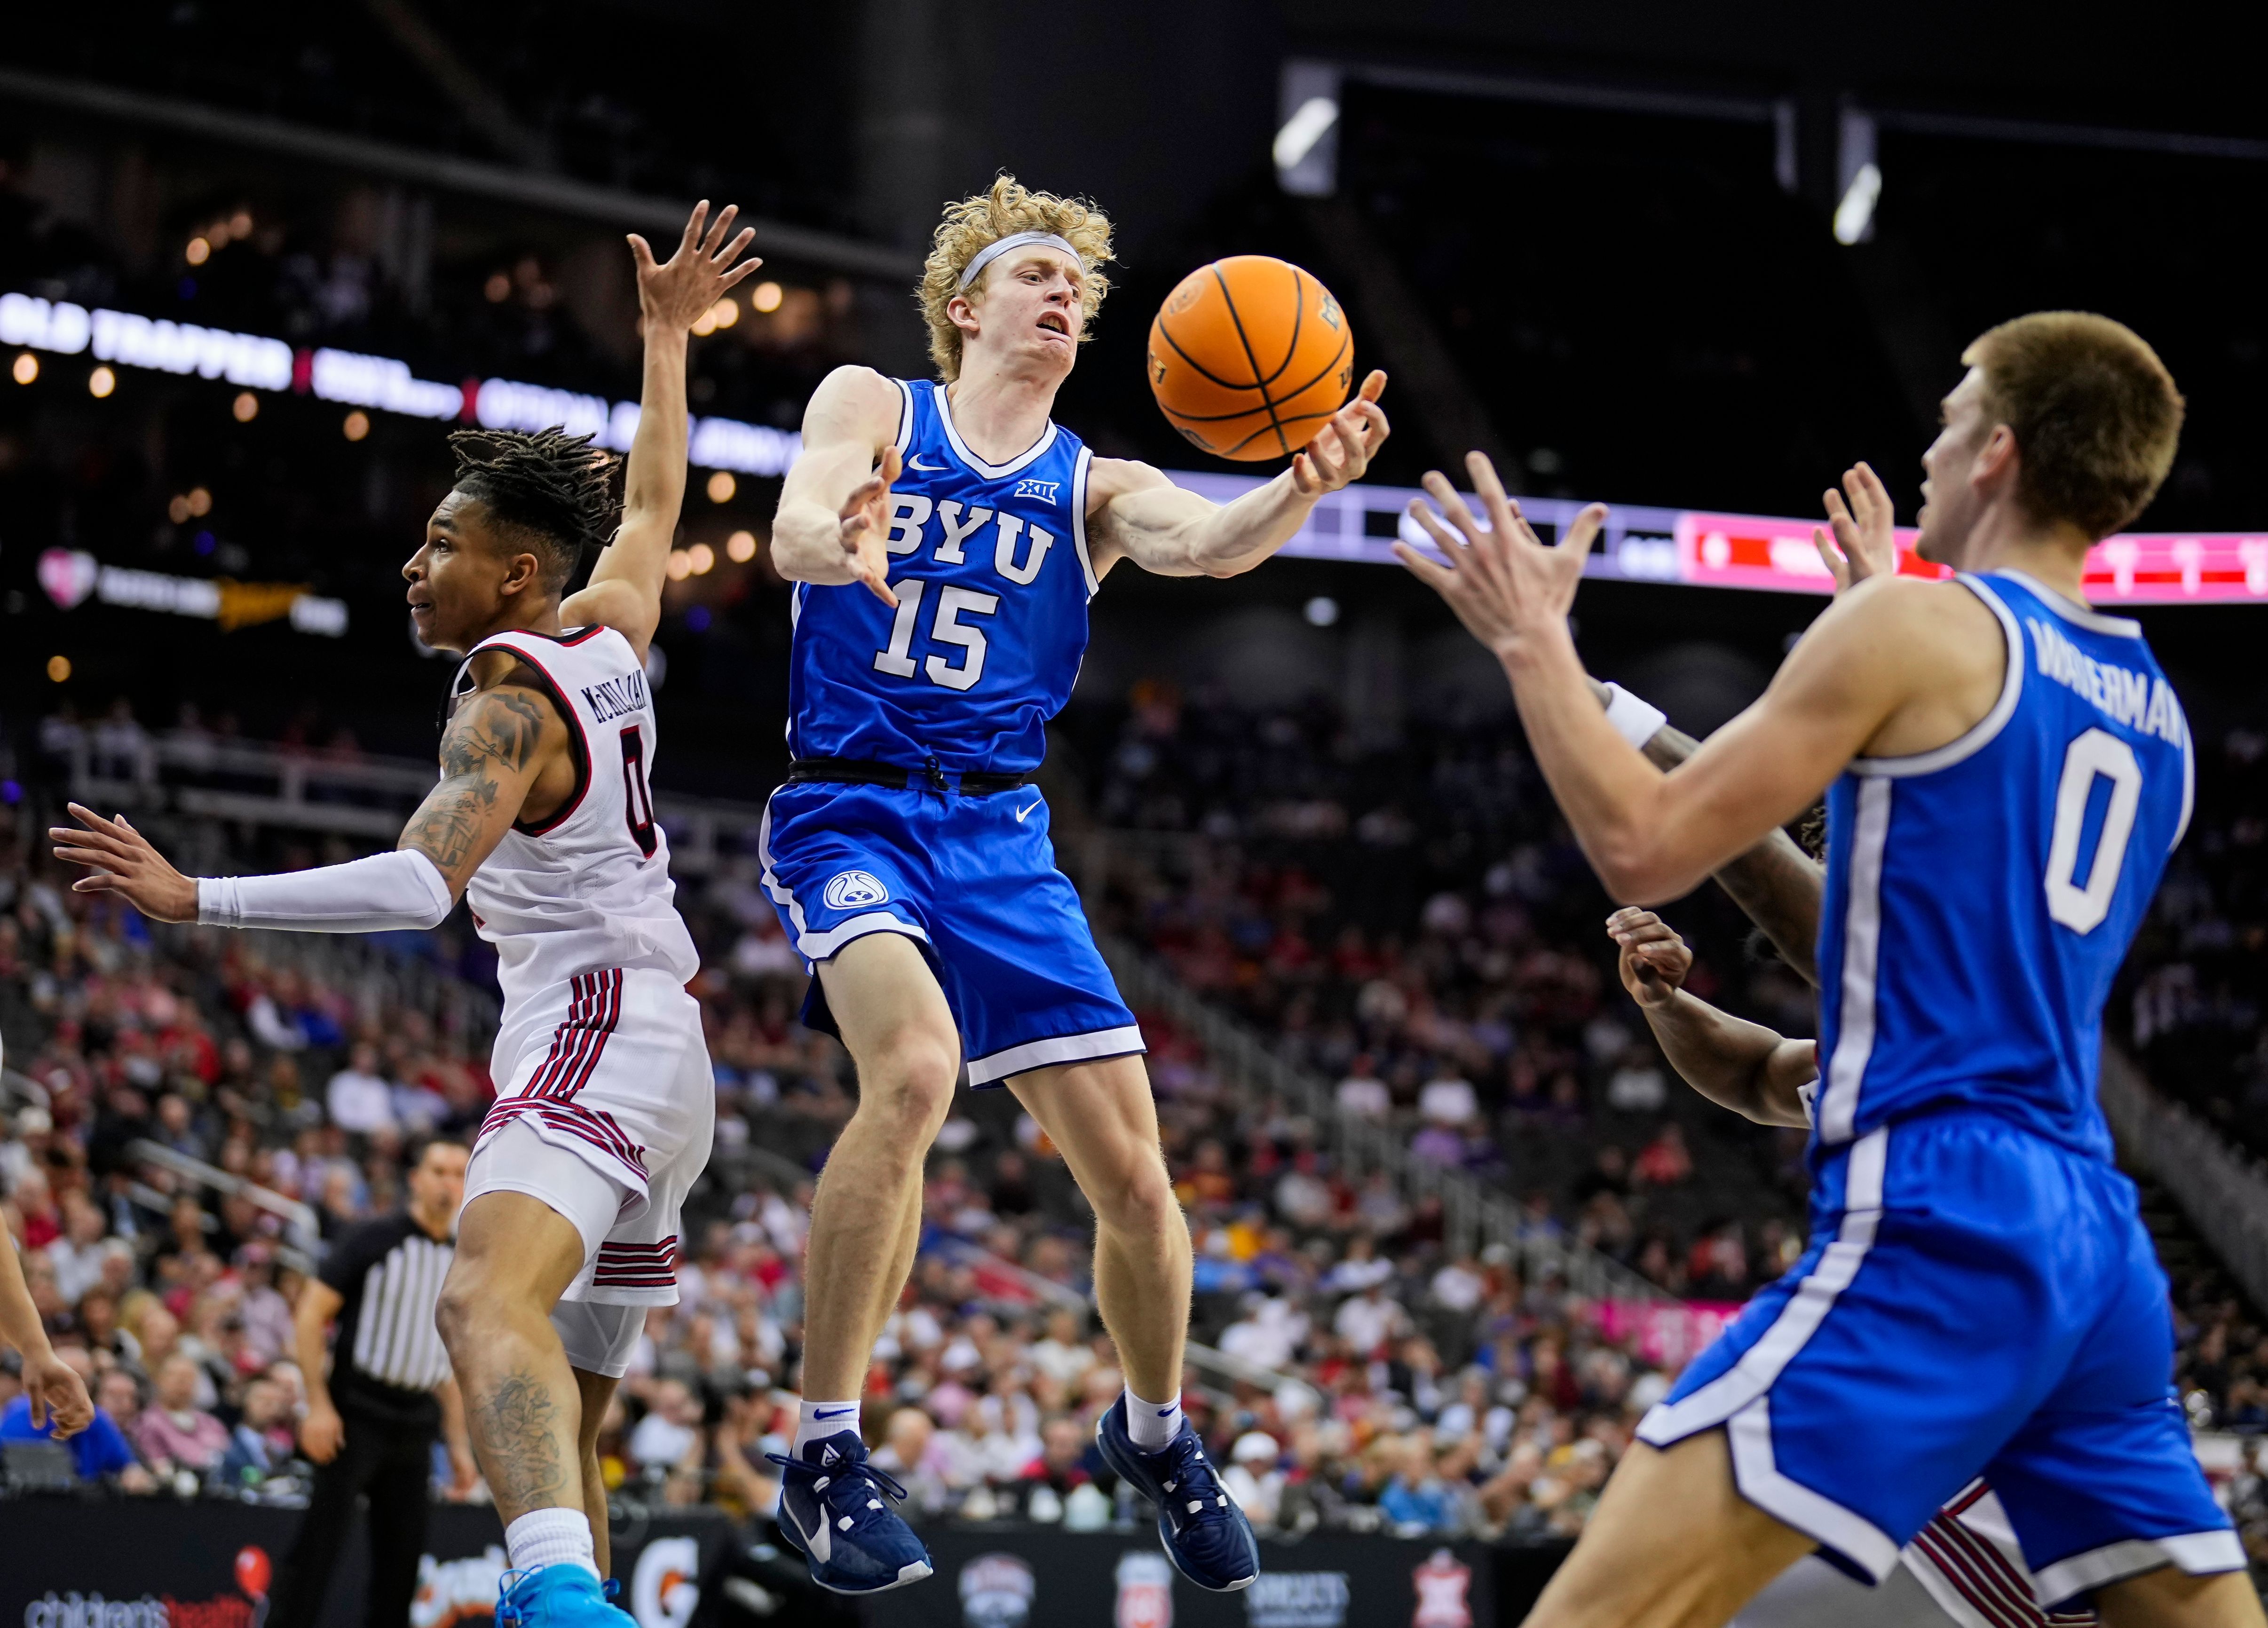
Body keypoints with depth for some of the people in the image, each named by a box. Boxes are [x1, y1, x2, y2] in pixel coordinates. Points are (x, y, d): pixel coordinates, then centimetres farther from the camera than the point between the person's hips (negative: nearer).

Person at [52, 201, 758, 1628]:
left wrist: (196, 899, -28)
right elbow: (653, 501, 35)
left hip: (592, 1031, -11)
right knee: (562, 1428, 14)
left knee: (489, 1305, -36)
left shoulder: (508, 703, -10)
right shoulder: (610, 631, 13)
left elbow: (421, 885, -26)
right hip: (661, 1053, 11)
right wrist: (667, 336, 45)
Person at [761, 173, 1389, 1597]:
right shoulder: (873, 406, 4)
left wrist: (1306, 487, -34)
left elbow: (1208, 542, -12)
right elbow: (793, 531, -16)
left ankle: (1155, 1432, 30)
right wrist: (842, 541, -41)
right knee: (917, 1065, -33)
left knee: (1134, 1174, 0)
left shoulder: (1094, 486, 10)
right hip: (850, 810, -4)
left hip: (1000, 837, 4)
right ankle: (825, 1453, -22)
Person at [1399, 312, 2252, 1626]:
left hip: (1937, 1220, -8)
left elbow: (1645, 849, -6)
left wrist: (1532, 639, 7)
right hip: (2098, 1238, 8)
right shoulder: (2159, 717, 18)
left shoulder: (1918, 625, -4)